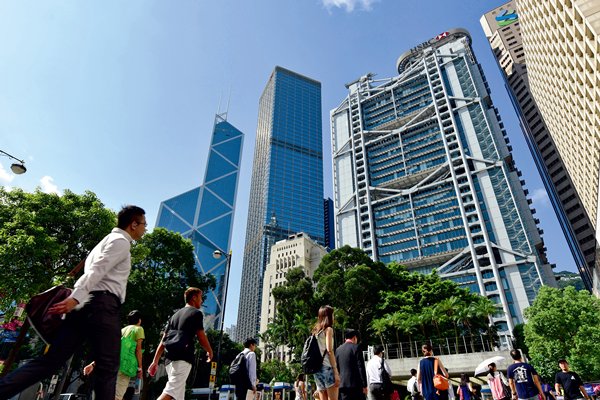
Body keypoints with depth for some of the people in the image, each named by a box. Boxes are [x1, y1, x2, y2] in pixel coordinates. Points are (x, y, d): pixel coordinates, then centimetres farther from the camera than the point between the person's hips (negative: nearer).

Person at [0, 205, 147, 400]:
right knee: (107, 367, -7)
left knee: (51, 360, 5)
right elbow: (96, 270, -16)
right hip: (102, 304, -9)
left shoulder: (108, 240, 29)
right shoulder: (121, 241, -2)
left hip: (85, 302, 9)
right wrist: (75, 298, -25)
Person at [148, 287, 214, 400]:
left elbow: (163, 340, 17)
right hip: (183, 359, -8)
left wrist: (155, 361, 17)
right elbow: (201, 338, -4)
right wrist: (210, 352, 13)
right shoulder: (196, 313, 0)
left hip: (170, 359, 8)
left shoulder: (175, 315, 22)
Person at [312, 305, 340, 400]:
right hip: (327, 367, -7)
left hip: (317, 368, 7)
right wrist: (336, 372, -12)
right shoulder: (328, 329, -2)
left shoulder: (316, 331, 18)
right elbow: (329, 350, -11)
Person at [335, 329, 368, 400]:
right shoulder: (356, 347, -5)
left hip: (342, 384, 5)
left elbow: (336, 368, 12)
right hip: (356, 384, -5)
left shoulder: (338, 350, 11)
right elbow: (361, 367, -9)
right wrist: (364, 385, -5)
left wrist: (338, 383, 17)